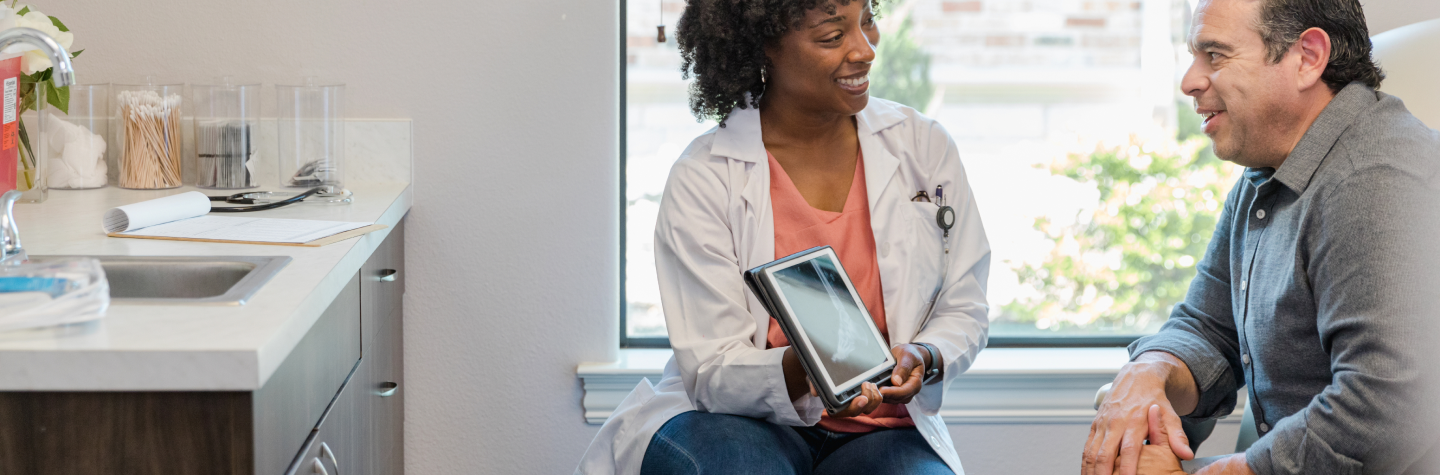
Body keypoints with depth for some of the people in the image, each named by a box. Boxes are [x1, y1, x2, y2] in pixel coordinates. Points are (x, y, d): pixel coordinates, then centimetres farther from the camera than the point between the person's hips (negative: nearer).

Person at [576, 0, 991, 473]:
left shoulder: (924, 146, 3)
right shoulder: (701, 180, -8)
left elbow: (964, 310, 9)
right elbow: (712, 372, -10)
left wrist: (922, 358, -15)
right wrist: (802, 371, -32)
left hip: (882, 431, 2)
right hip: (744, 423, -2)